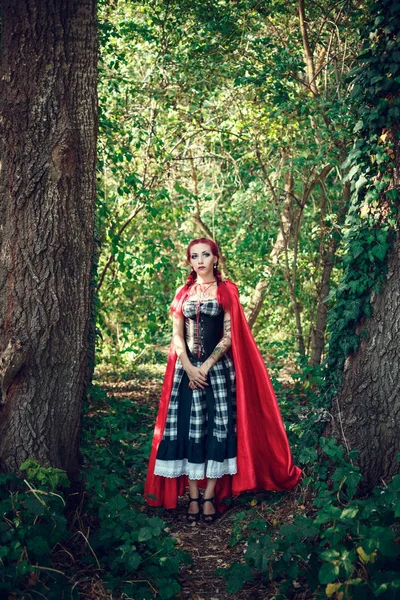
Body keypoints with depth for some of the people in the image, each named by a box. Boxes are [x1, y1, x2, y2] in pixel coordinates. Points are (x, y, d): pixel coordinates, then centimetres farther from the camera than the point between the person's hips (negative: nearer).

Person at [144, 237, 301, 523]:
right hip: (186, 369, 2)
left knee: (217, 428, -4)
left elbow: (229, 335, -3)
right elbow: (176, 335, 5)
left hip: (218, 368, -2)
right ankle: (193, 496, 3)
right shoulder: (183, 293, 11)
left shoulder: (227, 291, 3)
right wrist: (189, 368, -10)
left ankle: (210, 496, 1)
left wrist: (206, 367, -11)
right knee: (187, 430, -2)